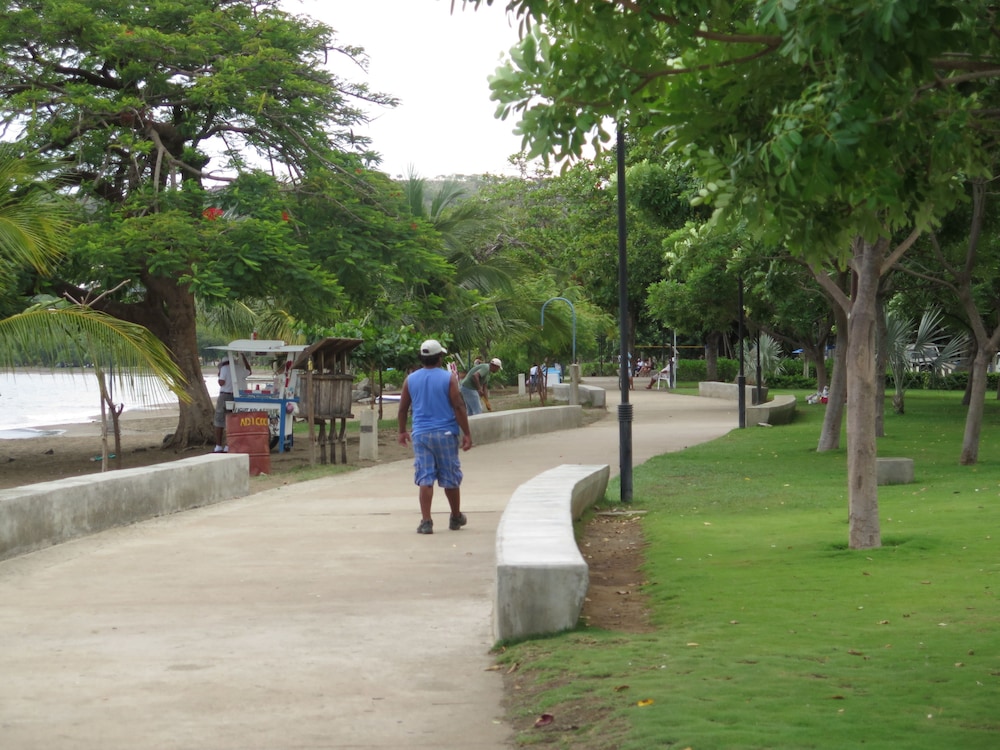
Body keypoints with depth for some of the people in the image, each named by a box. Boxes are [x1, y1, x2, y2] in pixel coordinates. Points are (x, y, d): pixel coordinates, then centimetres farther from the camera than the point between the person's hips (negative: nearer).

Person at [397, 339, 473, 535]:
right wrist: (466, 434, -5)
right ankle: (456, 518, 25)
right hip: (445, 434, -2)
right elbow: (458, 407, -10)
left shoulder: (410, 379, 3)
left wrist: (402, 431, 22)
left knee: (425, 479, 0)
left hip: (421, 434, 2)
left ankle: (426, 521, -8)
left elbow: (403, 408, 9)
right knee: (451, 479, 11)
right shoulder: (448, 378, -7)